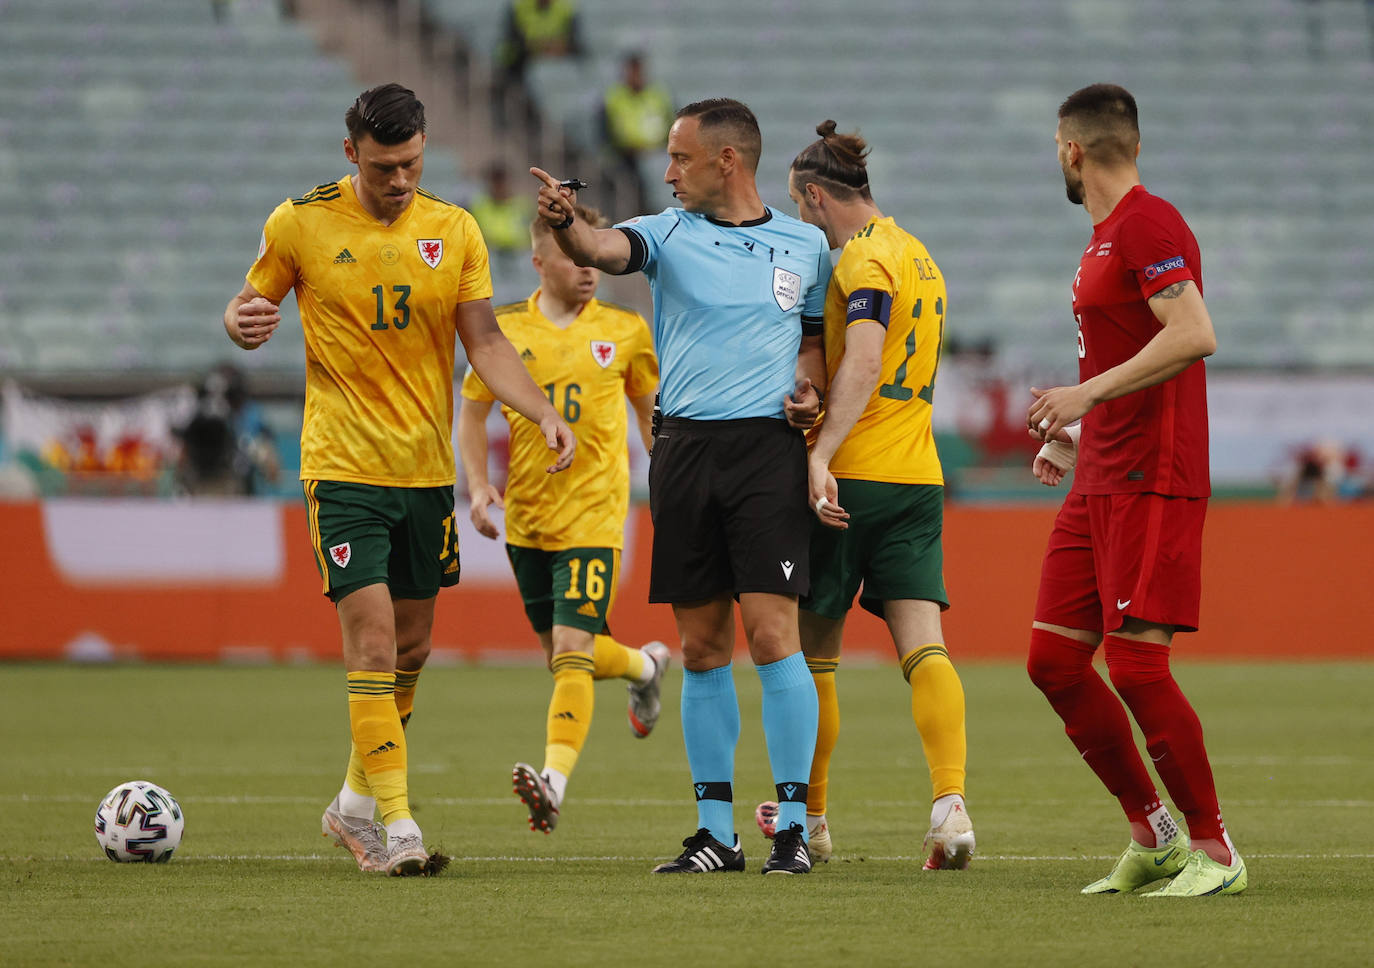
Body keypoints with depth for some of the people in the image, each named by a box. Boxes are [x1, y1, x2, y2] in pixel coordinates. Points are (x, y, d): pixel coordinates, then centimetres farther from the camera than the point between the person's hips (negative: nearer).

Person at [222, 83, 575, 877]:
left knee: (411, 647, 11)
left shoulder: (454, 230, 3)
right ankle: (397, 824, -13)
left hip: (427, 469, 4)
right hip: (344, 468, -4)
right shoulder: (300, 224, -4)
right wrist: (243, 323, -18)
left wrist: (545, 413, -12)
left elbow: (485, 343, 3)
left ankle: (356, 804, 28)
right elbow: (250, 306, 7)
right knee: (372, 639, -14)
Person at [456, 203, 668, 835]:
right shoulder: (505, 331, 3)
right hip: (526, 517, 3)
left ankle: (554, 781, -25)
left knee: (571, 652, -17)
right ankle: (645, 665, 44)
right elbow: (473, 413, 11)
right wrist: (478, 486, -2)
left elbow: (651, 409, 15)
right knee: (562, 653, 14)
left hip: (593, 515, -3)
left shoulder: (624, 330, 2)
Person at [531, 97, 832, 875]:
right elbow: (605, 250, -15)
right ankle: (717, 831, 12)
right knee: (702, 646, 5)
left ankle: (795, 825, -5)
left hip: (769, 447, -2)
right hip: (686, 447, 2)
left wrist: (808, 387, -1)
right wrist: (566, 226, -37)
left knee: (771, 631, -11)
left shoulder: (804, 245, 8)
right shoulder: (670, 233, 5)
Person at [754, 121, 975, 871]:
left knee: (812, 649, 7)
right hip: (918, 477, 8)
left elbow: (861, 367, -24)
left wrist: (821, 456, -30)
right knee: (922, 646, -3)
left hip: (853, 475, -8)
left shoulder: (865, 258, -11)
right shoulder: (916, 256, 18)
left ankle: (810, 817, 16)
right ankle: (950, 803, -21)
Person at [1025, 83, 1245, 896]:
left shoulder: (1149, 225, -11)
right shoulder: (1107, 236, 20)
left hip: (1151, 483, -10)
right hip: (1098, 484, 10)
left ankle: (1215, 851, -4)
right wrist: (1075, 432, 20)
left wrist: (1087, 394, -24)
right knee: (1054, 659, 6)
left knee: (1136, 663, -12)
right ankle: (1154, 836, 14)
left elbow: (1194, 335, -25)